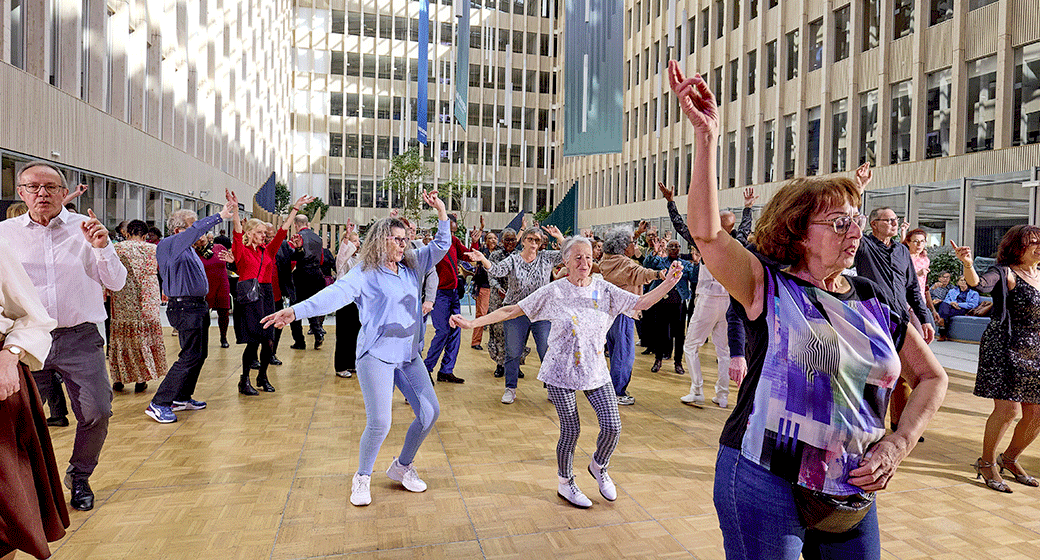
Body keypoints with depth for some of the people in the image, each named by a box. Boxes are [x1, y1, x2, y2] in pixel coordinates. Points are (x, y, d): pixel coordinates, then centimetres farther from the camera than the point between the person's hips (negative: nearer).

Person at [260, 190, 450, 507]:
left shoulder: (413, 266, 11)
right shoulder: (365, 274, -7)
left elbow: (441, 246, 13)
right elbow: (336, 294, -20)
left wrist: (441, 213, 0)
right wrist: (296, 310, -33)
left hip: (409, 354, 6)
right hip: (377, 354, -6)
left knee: (430, 412, 4)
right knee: (379, 423, -10)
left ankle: (402, 466, 28)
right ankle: (362, 478, 18)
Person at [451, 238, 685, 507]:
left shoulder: (604, 290, 0)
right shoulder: (553, 292, -9)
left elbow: (642, 302, -1)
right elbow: (512, 310, -7)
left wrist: (669, 282, -16)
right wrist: (473, 323, -13)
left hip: (596, 371, 3)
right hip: (562, 372, -3)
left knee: (612, 426, -4)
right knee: (571, 431, 2)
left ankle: (598, 467, 30)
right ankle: (565, 483, 29)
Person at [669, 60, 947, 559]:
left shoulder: (875, 303, 5)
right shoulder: (769, 287, -10)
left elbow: (932, 377, 14)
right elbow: (707, 233, -25)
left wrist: (899, 443, -1)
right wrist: (707, 134, -31)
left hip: (853, 496, 5)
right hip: (764, 486, -5)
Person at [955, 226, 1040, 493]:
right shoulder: (1005, 273, -8)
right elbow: (979, 283, -30)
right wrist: (968, 265, -48)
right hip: (1005, 348, -7)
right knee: (1009, 410, -12)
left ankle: (1010, 458, 29)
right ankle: (986, 463, 7)